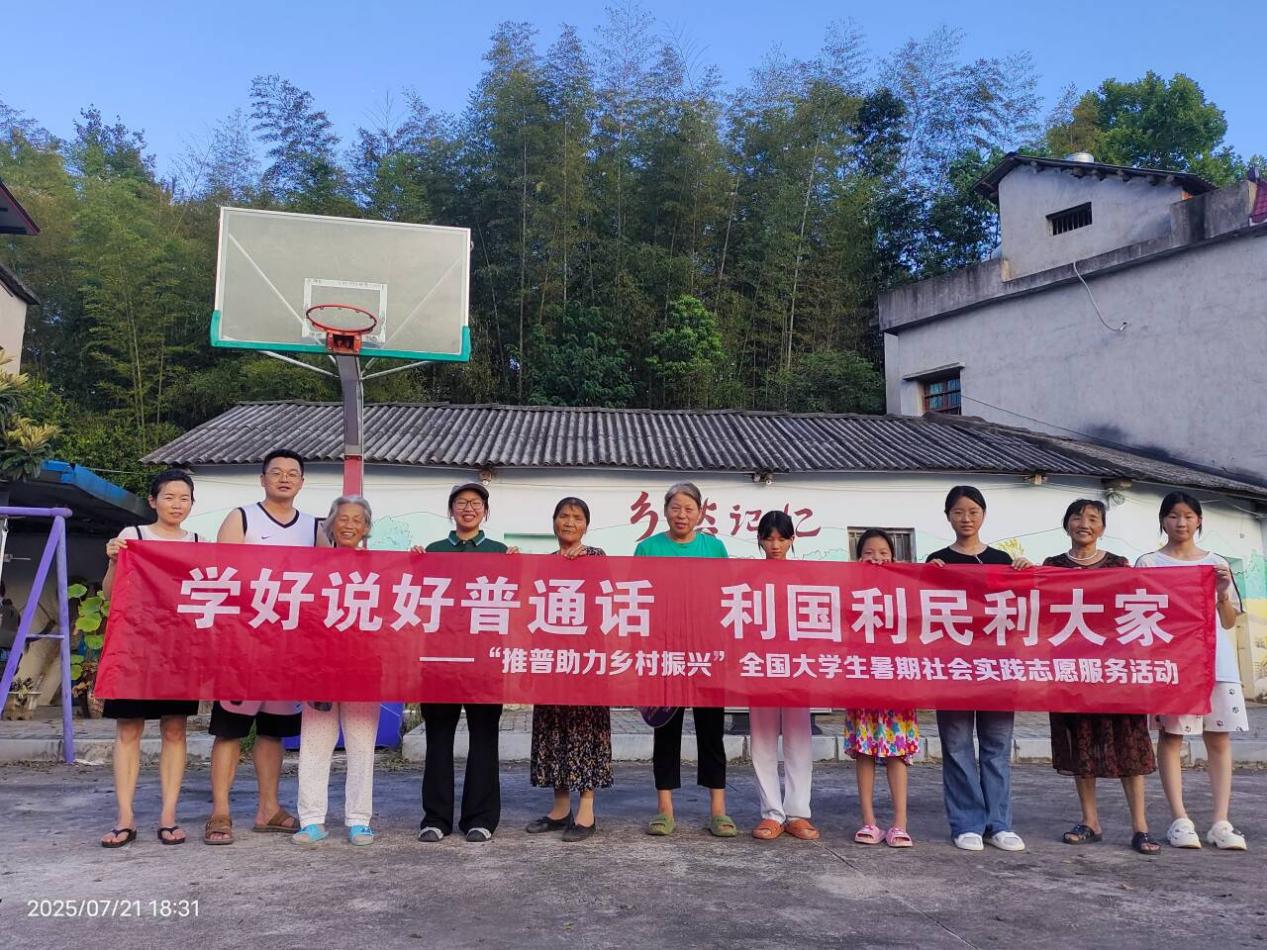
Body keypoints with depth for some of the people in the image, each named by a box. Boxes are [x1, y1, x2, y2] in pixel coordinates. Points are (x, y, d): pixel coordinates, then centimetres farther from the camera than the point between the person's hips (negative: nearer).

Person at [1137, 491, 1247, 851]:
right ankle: (1180, 820, 2)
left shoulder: (1217, 563, 14)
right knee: (1171, 736, -3)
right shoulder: (1149, 563, 5)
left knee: (1219, 738, 2)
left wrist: (1223, 593, -3)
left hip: (1215, 658, 3)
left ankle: (1221, 822, 7)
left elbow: (1229, 622, 13)